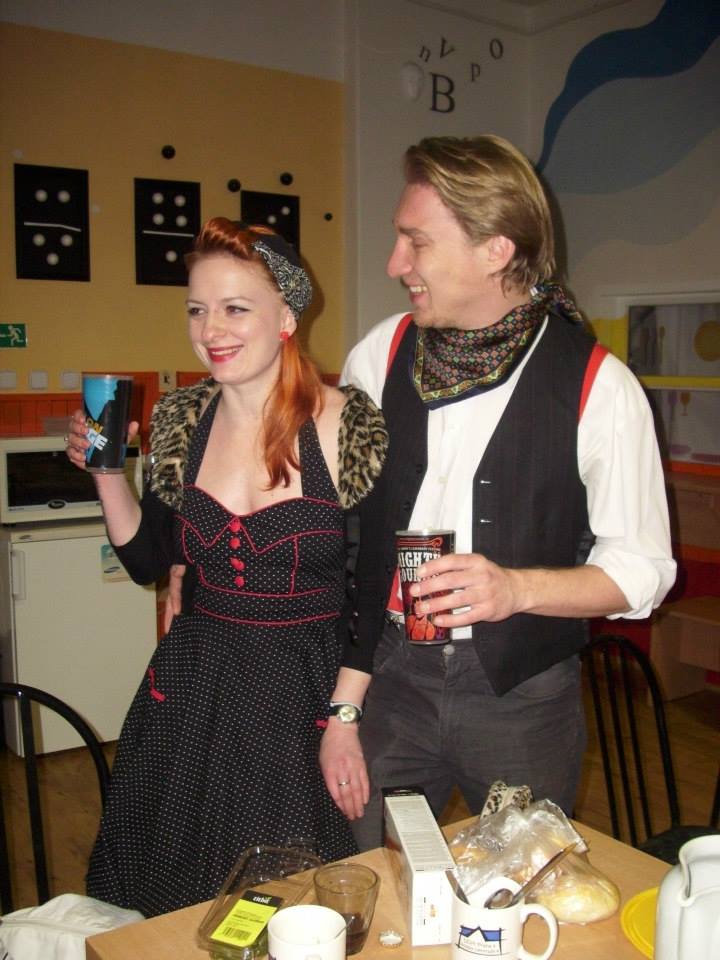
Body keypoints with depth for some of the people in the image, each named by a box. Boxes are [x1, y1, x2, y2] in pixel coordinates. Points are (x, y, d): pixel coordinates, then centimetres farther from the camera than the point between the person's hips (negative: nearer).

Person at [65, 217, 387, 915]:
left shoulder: (350, 426, -14)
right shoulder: (179, 419, 0)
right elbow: (147, 561, 8)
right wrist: (106, 470, -4)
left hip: (307, 697, -4)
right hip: (190, 693, 4)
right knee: (170, 901, 20)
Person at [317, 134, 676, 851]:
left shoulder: (599, 387, -10)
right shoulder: (378, 358, -2)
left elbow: (642, 568, -3)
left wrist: (518, 587, -20)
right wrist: (341, 709, -2)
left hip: (525, 699, -1)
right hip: (392, 683, 2)